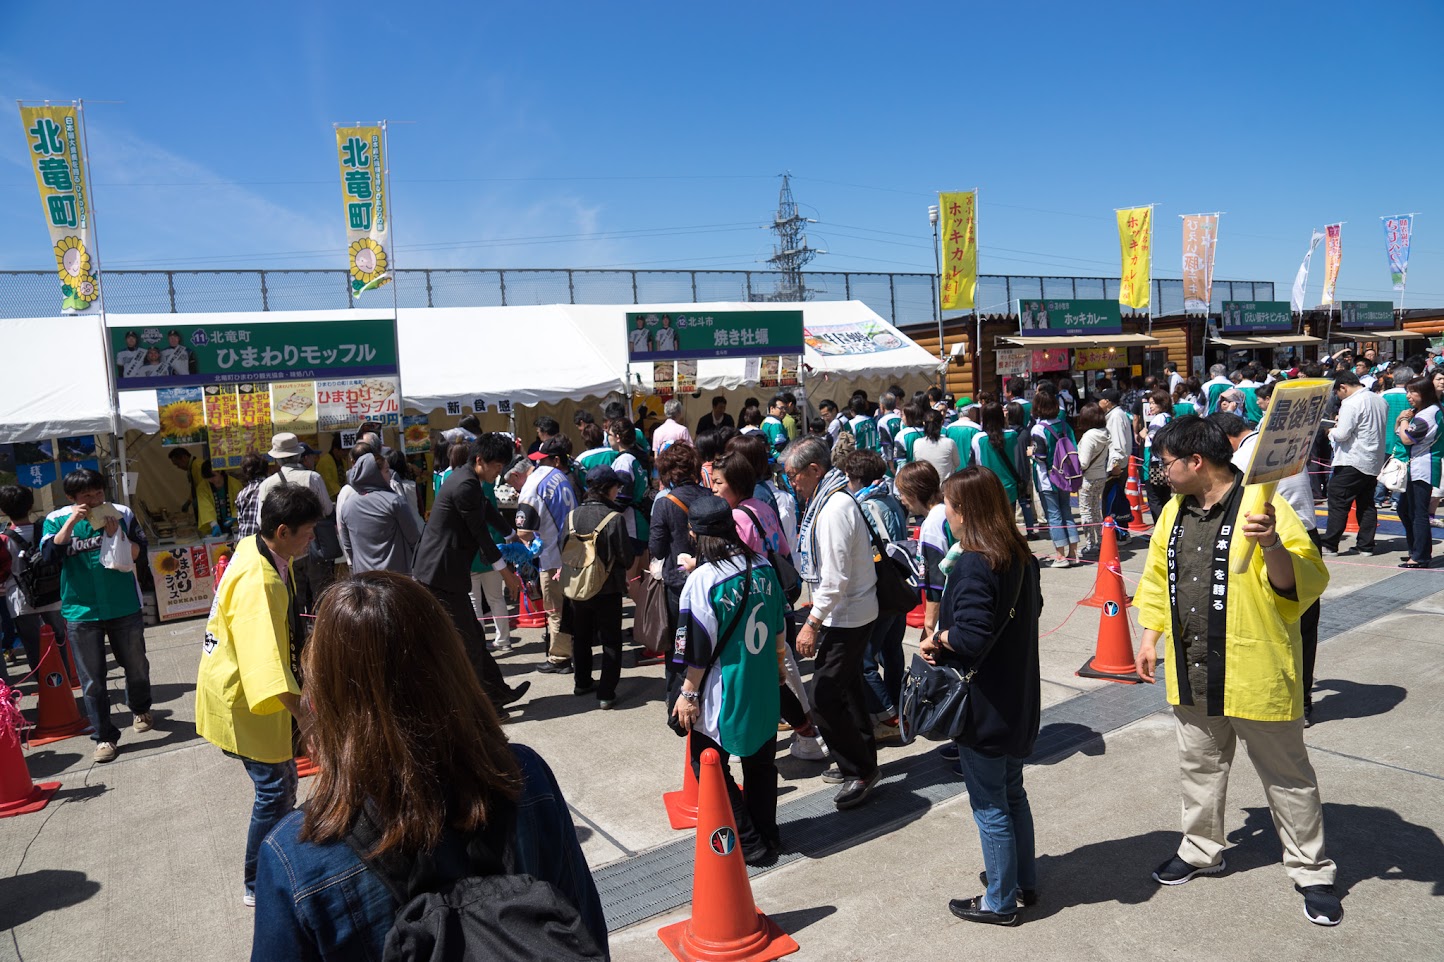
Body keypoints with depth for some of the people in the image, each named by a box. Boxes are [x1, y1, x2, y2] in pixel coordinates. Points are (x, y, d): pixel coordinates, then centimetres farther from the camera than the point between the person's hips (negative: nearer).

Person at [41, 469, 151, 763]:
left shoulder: (122, 514, -4)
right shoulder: (57, 520, -2)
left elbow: (139, 553, -4)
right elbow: (49, 554, -17)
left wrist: (116, 534, -19)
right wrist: (72, 522, -23)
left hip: (125, 607, 1)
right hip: (81, 612, -1)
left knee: (136, 666, 17)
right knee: (92, 680, 3)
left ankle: (140, 710, 44)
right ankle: (104, 736, 15)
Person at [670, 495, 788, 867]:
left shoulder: (702, 579, -20)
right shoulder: (762, 565, -2)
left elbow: (697, 649, -17)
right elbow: (779, 626, 9)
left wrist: (688, 693, -6)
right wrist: (778, 663, 24)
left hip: (724, 695, -6)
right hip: (765, 688, 7)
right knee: (761, 763, 20)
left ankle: (749, 843, 13)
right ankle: (767, 835, 33)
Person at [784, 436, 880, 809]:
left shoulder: (835, 509, -23)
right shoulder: (830, 501, 9)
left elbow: (835, 578, -26)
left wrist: (812, 623, -21)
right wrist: (817, 614, 16)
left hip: (847, 617, -10)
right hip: (852, 613, 10)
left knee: (824, 698, -6)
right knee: (847, 688, 20)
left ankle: (861, 770, 8)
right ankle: (861, 761, 34)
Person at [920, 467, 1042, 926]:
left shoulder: (972, 565, -25)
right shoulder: (1020, 555, 2)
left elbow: (971, 637, -32)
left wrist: (936, 639, -12)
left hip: (984, 707, -9)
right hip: (1019, 699, 9)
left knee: (990, 807, 8)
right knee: (1013, 793, 24)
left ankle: (1000, 901, 23)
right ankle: (1024, 881, 40)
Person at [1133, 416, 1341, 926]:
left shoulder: (1261, 507, -16)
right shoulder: (1175, 510, 5)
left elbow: (1305, 582, -21)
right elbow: (1158, 576, 15)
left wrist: (1272, 545, -38)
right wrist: (1150, 636, 12)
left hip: (1255, 671, -6)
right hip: (1192, 673, 6)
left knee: (1286, 774, 11)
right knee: (1199, 766, 20)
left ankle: (1311, 871, 29)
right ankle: (1202, 850, 39)